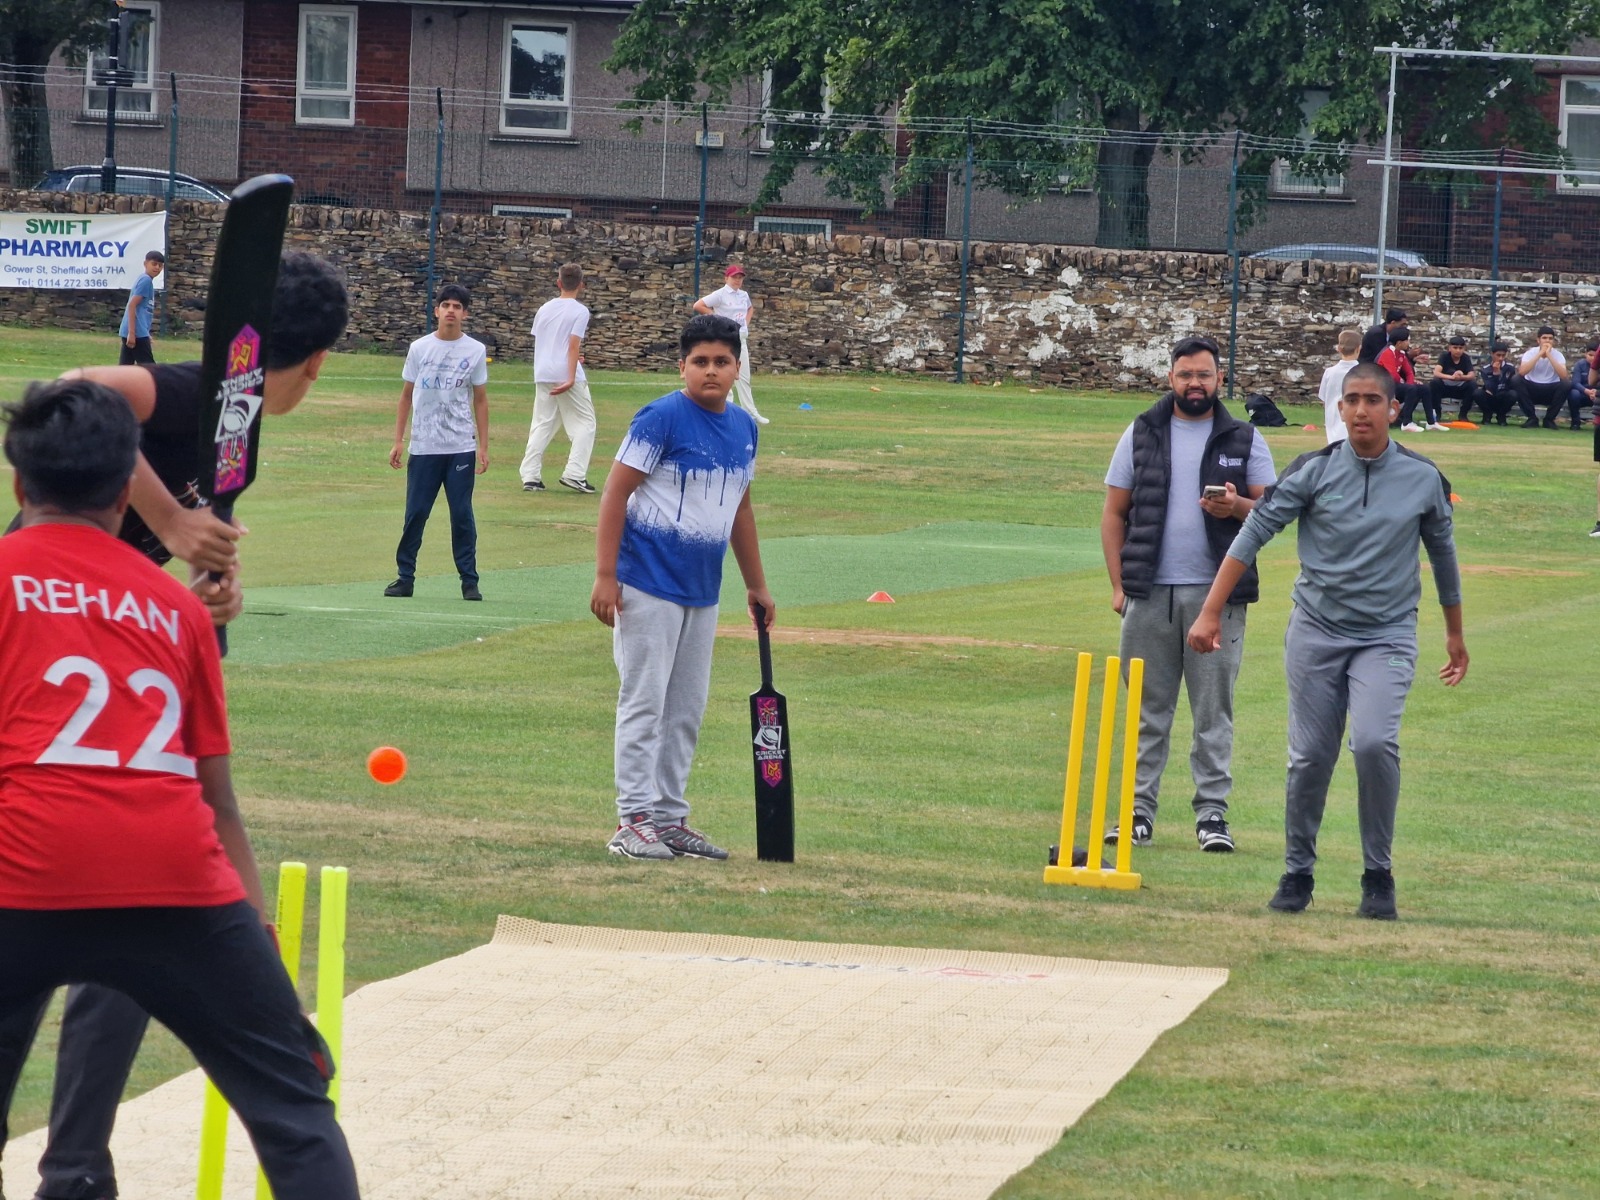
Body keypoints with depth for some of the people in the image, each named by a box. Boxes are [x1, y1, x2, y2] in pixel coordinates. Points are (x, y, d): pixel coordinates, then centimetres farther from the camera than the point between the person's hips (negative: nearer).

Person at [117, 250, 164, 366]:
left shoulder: (145, 280, 19)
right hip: (137, 332, -9)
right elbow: (132, 305, -18)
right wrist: (132, 333, -21)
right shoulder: (146, 280, -10)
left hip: (133, 332, 9)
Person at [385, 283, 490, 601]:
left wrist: (483, 446, 2)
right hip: (423, 447, 1)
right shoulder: (419, 348, 5)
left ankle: (469, 581, 5)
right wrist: (398, 441, 7)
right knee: (415, 514, 2)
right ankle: (405, 578, 10)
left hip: (461, 447, -1)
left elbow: (480, 400, 6)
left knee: (462, 515, 0)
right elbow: (406, 396, 11)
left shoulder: (475, 351, 3)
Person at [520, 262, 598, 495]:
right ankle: (574, 474, -7)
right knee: (584, 423, 4)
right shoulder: (579, 311, -6)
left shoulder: (544, 309, 12)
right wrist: (571, 379, -21)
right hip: (566, 374, -5)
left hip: (542, 374, 5)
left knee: (542, 424, 10)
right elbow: (574, 345, -15)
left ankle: (530, 476, 2)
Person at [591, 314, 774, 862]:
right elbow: (615, 493, -13)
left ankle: (670, 819, 20)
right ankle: (633, 822, -2)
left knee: (687, 711, 12)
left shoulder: (744, 427, 10)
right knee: (644, 702, -5)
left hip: (702, 591, 7)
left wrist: (756, 585, 24)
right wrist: (605, 576, -18)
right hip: (649, 585, -7)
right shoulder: (662, 419, -12)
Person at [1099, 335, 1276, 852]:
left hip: (1217, 593, -1)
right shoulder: (1142, 434, 10)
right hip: (1150, 593, 1)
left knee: (1214, 709, -1)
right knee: (1147, 708, 4)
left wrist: (1238, 507, -16)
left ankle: (1212, 812, 2)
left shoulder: (1244, 439, 8)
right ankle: (1140, 809, 8)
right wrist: (1118, 584, 1)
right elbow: (1114, 512, 10)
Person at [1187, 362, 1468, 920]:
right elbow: (1253, 534, -4)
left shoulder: (1424, 479, 0)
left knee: (1374, 742, -21)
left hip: (1387, 637, -1)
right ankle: (1297, 874, 19)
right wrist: (1211, 612, -11)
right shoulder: (1313, 470, -4)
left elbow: (1443, 554, 15)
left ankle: (1378, 875, -7)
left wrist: (1455, 633, 24)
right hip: (1316, 633, 1)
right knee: (1310, 758, 2)